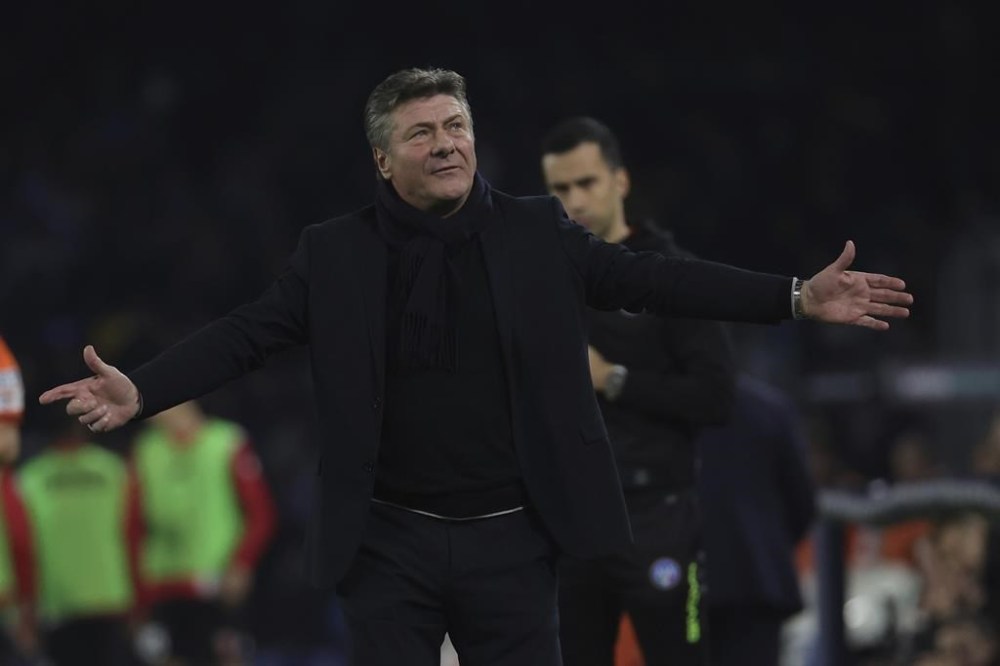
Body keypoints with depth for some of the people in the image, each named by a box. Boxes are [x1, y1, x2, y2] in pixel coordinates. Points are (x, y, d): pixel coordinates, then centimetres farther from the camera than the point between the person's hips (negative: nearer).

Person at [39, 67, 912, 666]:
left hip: (512, 542, 0)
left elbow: (649, 279, -1)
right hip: (389, 545, 0)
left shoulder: (536, 232, 3)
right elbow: (246, 335, -5)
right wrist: (140, 391, -22)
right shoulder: (336, 253, 1)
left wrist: (797, 297, -11)